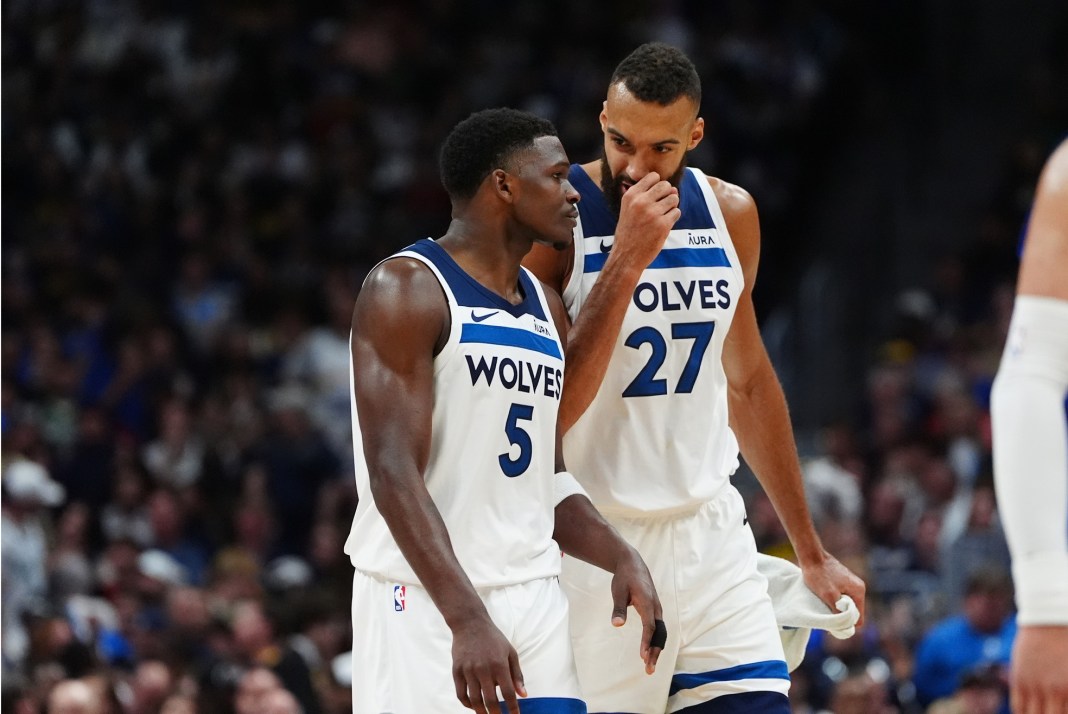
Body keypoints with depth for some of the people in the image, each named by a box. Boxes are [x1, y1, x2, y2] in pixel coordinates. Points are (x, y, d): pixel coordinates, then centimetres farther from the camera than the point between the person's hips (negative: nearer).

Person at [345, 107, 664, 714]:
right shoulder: (408, 290, -10)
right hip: (425, 597, -7)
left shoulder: (547, 309, 16)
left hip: (535, 597, 7)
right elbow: (394, 475, -18)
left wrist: (622, 558, 2)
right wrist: (467, 619, -28)